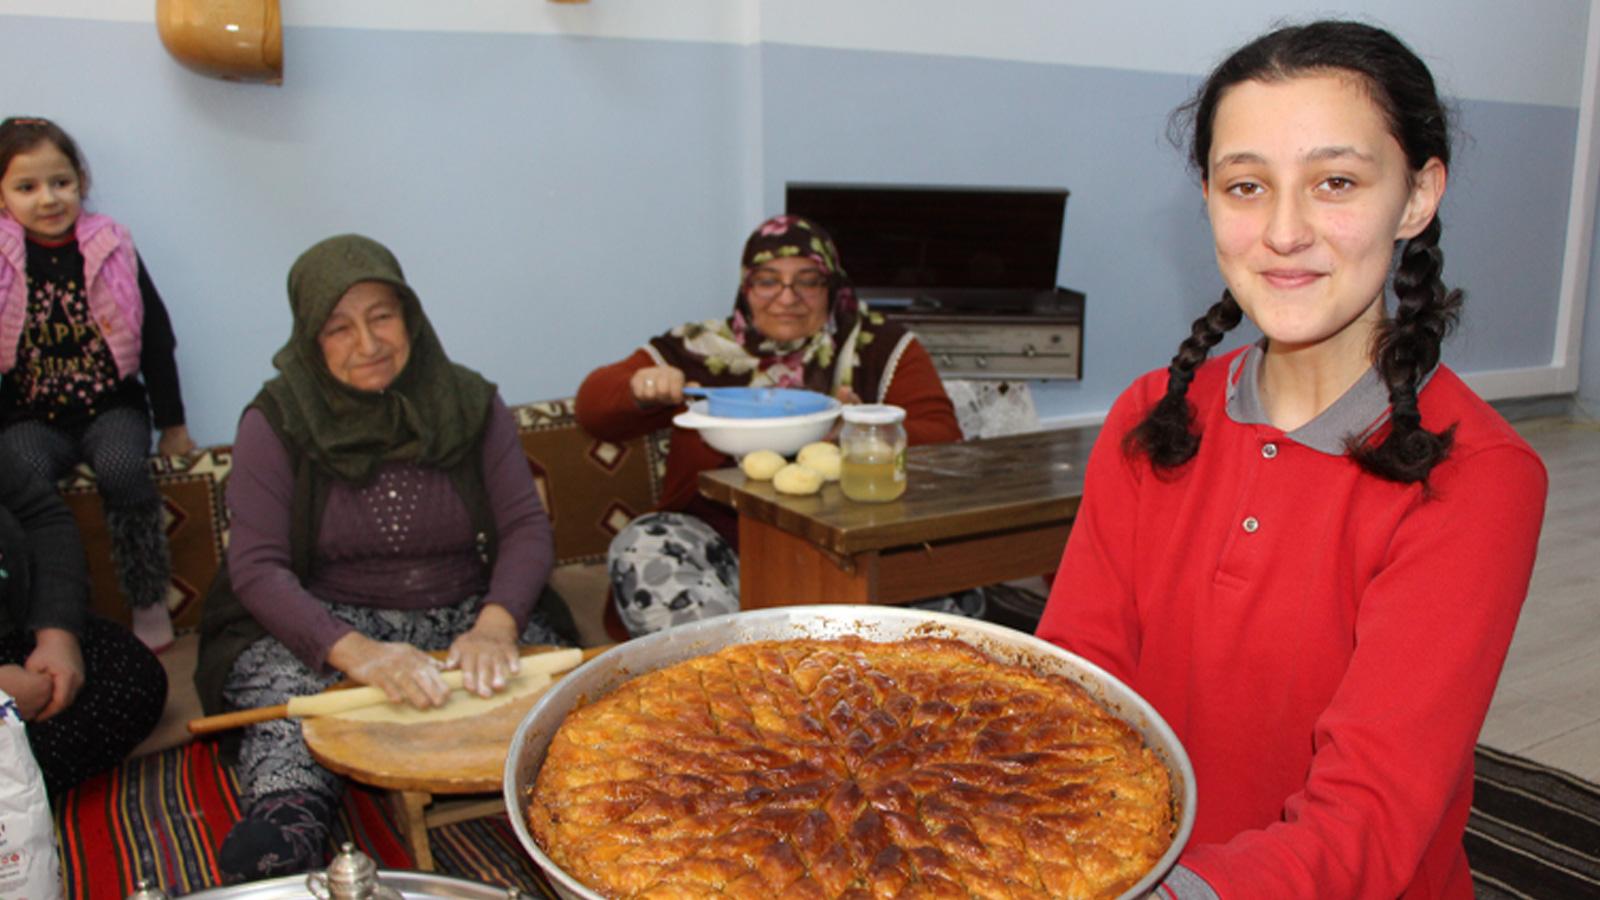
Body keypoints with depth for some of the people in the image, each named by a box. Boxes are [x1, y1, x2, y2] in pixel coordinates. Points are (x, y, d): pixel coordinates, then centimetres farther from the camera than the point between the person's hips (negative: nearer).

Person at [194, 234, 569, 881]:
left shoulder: (470, 403, 5)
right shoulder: (277, 421, -1)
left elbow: (527, 527, -2)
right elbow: (256, 567, -11)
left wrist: (495, 625, -23)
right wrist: (356, 652, -29)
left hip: (463, 616, 2)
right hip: (326, 625, -1)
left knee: (538, 673, -31)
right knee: (282, 677, -35)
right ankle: (286, 822, -52)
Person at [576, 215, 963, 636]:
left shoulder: (883, 348, 7)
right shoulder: (702, 348, 9)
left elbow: (943, 443, -3)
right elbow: (594, 408, 10)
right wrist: (641, 389, -14)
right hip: (721, 543, 1)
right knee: (641, 548, -25)